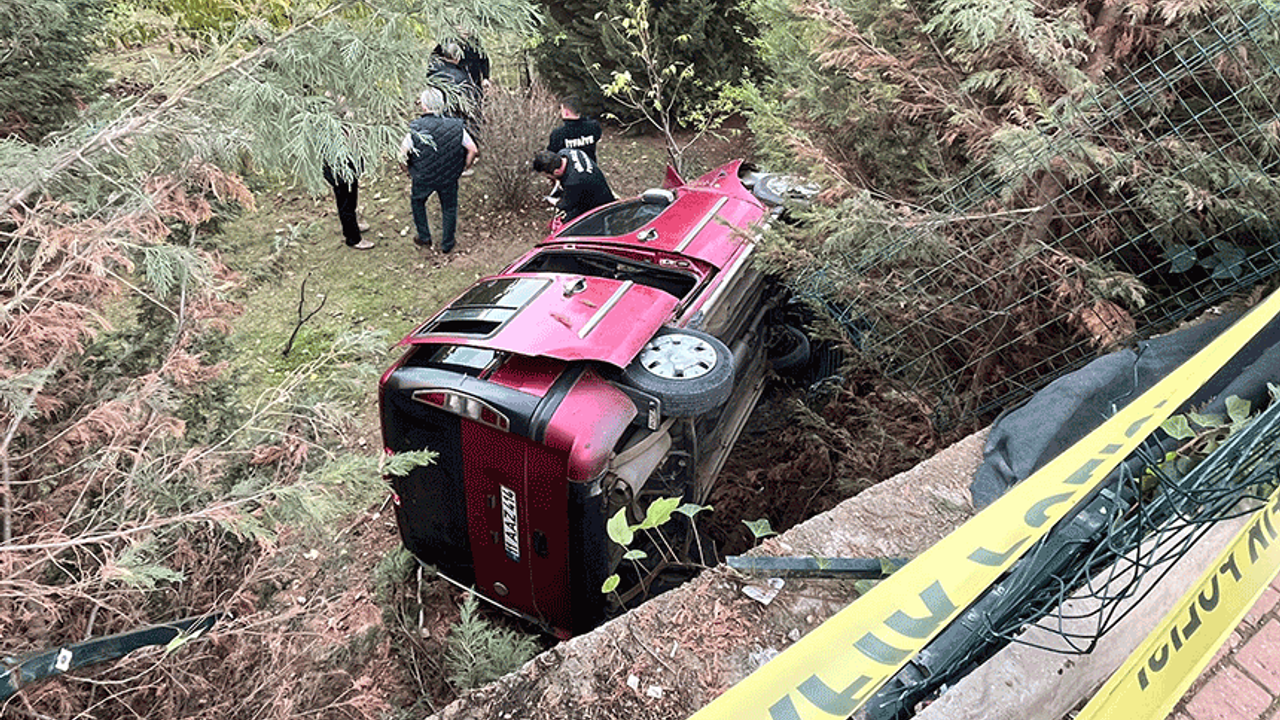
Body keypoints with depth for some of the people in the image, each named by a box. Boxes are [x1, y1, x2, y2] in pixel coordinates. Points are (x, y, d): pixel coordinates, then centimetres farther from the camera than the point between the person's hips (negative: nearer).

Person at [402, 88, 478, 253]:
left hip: (423, 178, -1)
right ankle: (447, 244, 33)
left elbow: (402, 153, -13)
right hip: (449, 177, 1)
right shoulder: (456, 126, -15)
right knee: (449, 208, 21)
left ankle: (424, 238, 36)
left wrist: (409, 170, 6)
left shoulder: (416, 129, -19)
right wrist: (464, 168, 4)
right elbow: (473, 150, -12)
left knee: (417, 202, 27)